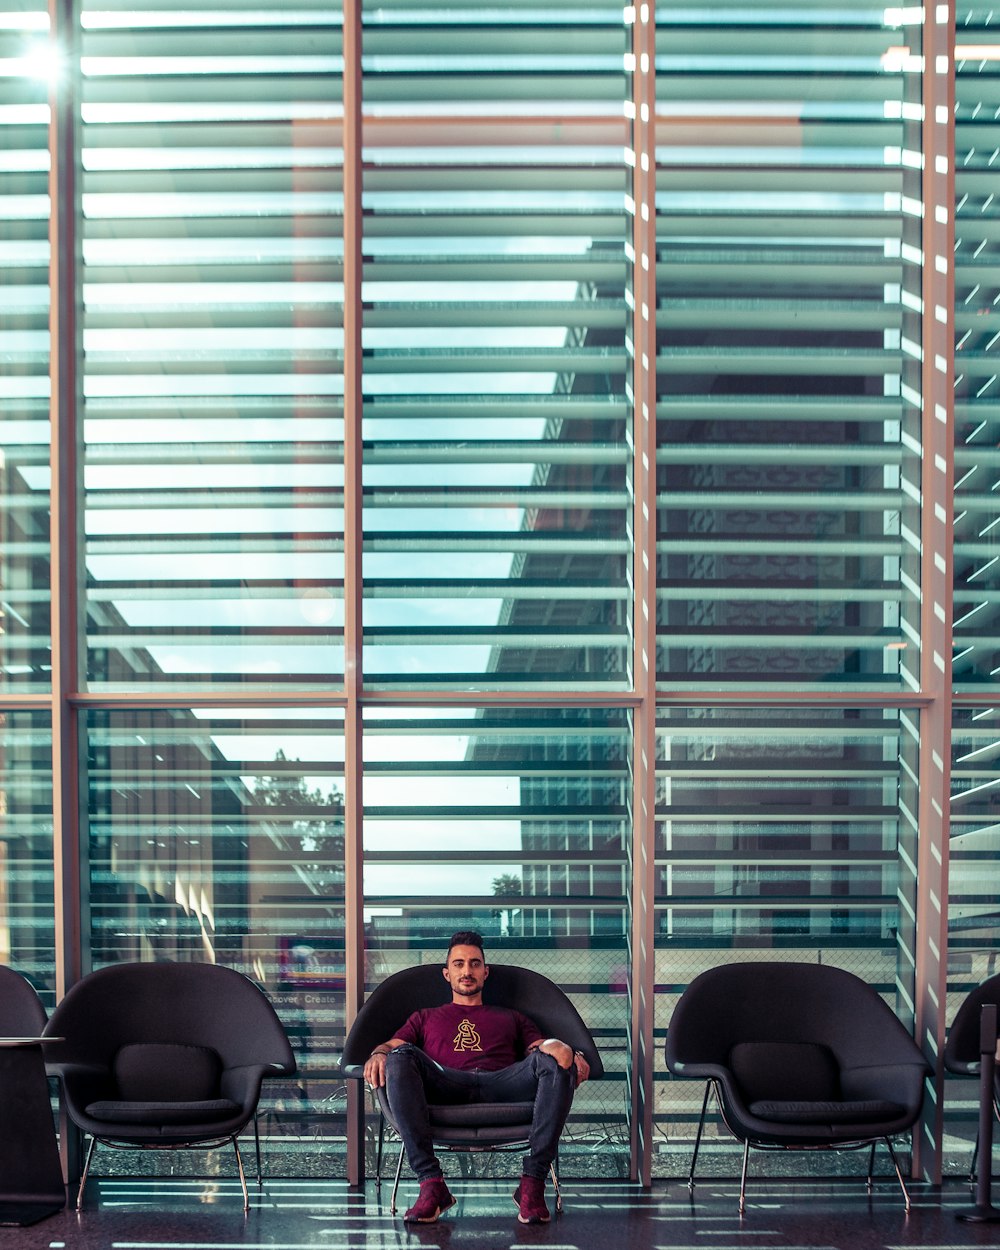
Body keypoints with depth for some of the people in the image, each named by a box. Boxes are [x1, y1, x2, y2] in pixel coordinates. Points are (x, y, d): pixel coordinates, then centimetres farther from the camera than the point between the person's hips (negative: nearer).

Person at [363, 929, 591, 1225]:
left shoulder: (511, 1018, 38)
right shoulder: (426, 1017, 38)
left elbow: (540, 1049, 21)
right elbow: (391, 1045, 21)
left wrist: (573, 1054, -3)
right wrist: (378, 1054, -5)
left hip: (502, 1084, 1)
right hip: (445, 1087, 0)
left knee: (557, 1053, -30)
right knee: (401, 1057, -32)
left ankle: (532, 1183, -35)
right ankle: (431, 1183, -39)